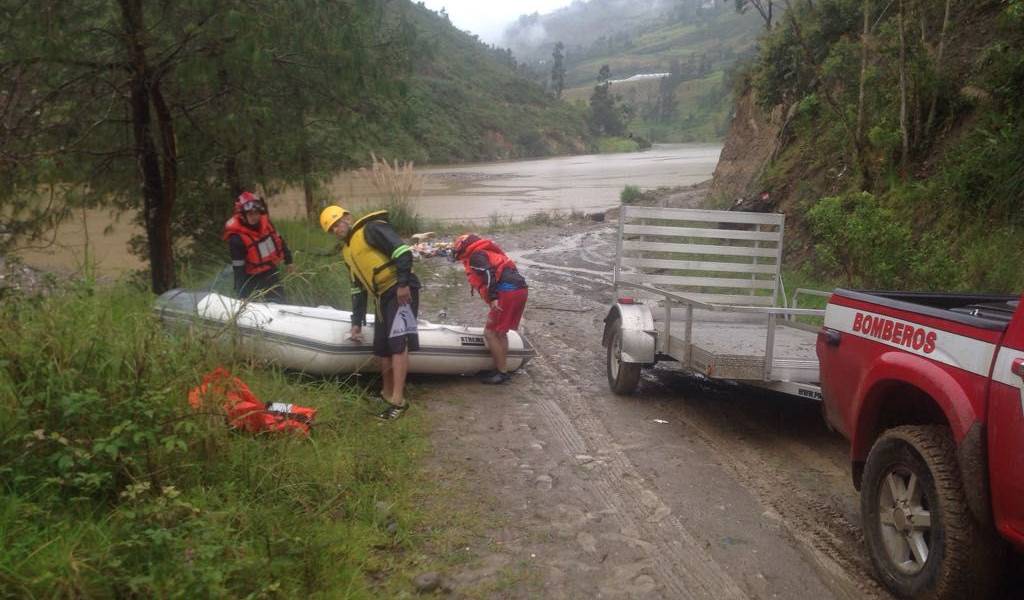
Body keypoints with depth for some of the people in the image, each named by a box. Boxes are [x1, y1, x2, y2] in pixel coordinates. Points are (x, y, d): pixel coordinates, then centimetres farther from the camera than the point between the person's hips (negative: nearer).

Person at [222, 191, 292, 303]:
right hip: (255, 280, -6)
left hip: (272, 273, 6)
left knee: (281, 304, 18)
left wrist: (288, 260, 18)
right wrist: (242, 295, -25)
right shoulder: (237, 238, -25)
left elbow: (279, 240, 9)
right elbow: (239, 269, -24)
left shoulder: (264, 221, -9)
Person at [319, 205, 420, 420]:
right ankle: (388, 394, 25)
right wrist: (357, 322, 20)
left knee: (398, 342, -15)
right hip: (383, 296, 9)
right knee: (382, 348, 10)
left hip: (401, 290, -9)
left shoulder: (371, 229, -8)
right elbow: (358, 288, 22)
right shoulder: (347, 251, 20)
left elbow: (403, 252, -18)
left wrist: (403, 284, -22)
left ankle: (398, 401, -16)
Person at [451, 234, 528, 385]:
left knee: (490, 332, -2)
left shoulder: (475, 256, 0)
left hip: (507, 293, -10)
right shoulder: (487, 253, 29)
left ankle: (502, 372, 0)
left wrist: (493, 298, -21)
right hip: (520, 289, 10)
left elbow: (489, 274, -17)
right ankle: (502, 368, 21)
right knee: (499, 332, 18)